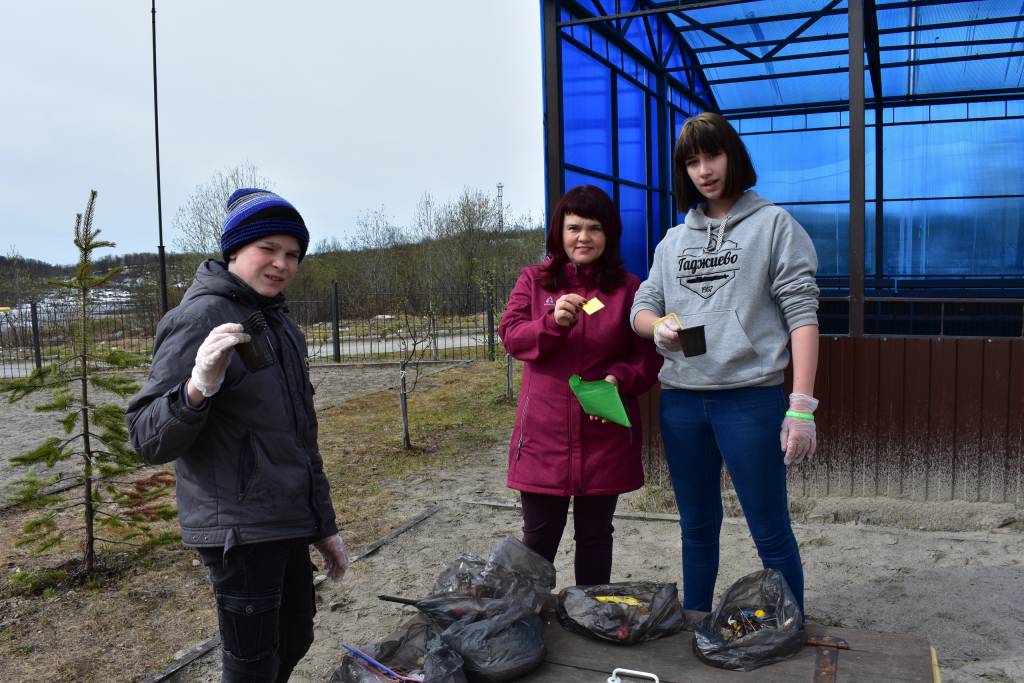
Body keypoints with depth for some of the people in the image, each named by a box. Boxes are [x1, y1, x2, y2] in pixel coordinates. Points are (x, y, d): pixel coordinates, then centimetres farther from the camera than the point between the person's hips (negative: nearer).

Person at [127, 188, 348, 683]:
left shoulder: (279, 322, 11)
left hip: (286, 525, 8)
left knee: (295, 641, 20)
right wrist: (199, 388, -38)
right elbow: (149, 440, -19)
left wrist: (323, 525, 18)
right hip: (240, 530, -8)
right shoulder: (201, 315, -13)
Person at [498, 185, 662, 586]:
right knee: (538, 535, 9)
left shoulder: (628, 288, 4)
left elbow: (648, 354, 3)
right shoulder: (533, 280, 6)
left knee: (595, 534, 14)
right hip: (543, 433, 0)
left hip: (605, 434, 0)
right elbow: (511, 335, -5)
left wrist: (619, 379, -17)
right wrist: (553, 322, -23)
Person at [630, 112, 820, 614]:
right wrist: (659, 326, -12)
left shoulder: (774, 225, 1)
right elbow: (641, 308, 14)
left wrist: (801, 406, -14)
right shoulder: (674, 240, 15)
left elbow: (801, 315, -5)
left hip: (750, 397, -4)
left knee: (771, 533, 1)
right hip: (680, 400, 5)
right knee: (697, 529, 16)